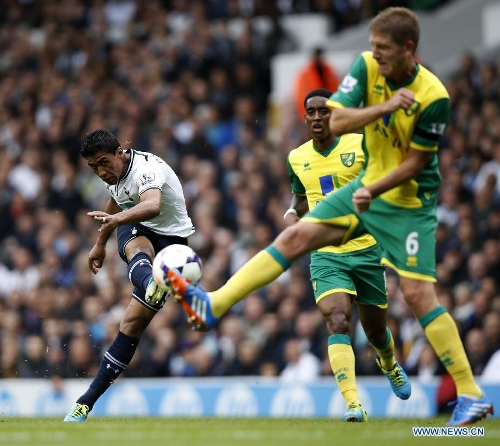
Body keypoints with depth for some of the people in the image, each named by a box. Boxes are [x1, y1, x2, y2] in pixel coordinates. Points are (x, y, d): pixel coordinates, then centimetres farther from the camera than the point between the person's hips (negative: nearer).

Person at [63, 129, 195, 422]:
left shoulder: (145, 168, -27)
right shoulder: (115, 173, -1)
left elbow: (153, 206, -49)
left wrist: (118, 218, -67)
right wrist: (100, 244, 34)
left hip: (171, 239, -6)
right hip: (136, 232, 7)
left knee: (134, 322, -12)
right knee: (137, 249, -35)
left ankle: (88, 401, -6)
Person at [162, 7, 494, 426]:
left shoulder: (433, 97, -23)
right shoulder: (367, 67, -9)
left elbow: (416, 161, -16)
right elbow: (335, 121, -17)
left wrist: (374, 191, -26)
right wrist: (385, 107, -29)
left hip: (409, 201, -6)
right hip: (368, 186, 6)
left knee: (418, 293, -13)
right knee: (295, 236, -3)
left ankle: (471, 395, -7)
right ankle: (213, 305, -2)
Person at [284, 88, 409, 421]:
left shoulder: (361, 146, -4)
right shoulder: (297, 158, 7)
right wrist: (293, 213, 3)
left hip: (366, 248, -1)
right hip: (326, 253, 1)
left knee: (376, 333, 13)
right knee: (338, 322, -22)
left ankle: (390, 365, 50)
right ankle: (353, 405, -29)